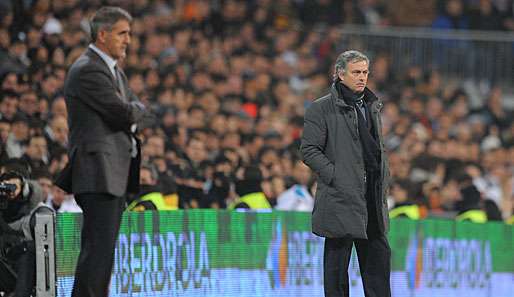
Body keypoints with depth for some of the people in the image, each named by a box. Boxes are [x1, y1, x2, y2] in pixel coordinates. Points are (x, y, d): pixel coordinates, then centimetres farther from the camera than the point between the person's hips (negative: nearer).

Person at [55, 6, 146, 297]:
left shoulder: (115, 71, 19)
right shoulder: (88, 70, -14)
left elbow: (133, 114, 20)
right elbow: (125, 114, -18)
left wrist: (129, 112, -2)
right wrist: (137, 109, 4)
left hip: (116, 174, 10)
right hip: (99, 173, -10)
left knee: (104, 250, 10)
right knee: (99, 248, -14)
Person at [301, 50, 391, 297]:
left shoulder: (372, 106, 16)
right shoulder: (321, 109, -5)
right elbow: (309, 150, -9)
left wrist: (383, 180, 12)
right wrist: (335, 176, -16)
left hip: (372, 196, 6)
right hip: (341, 197, -6)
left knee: (379, 258, 6)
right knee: (337, 262, 0)